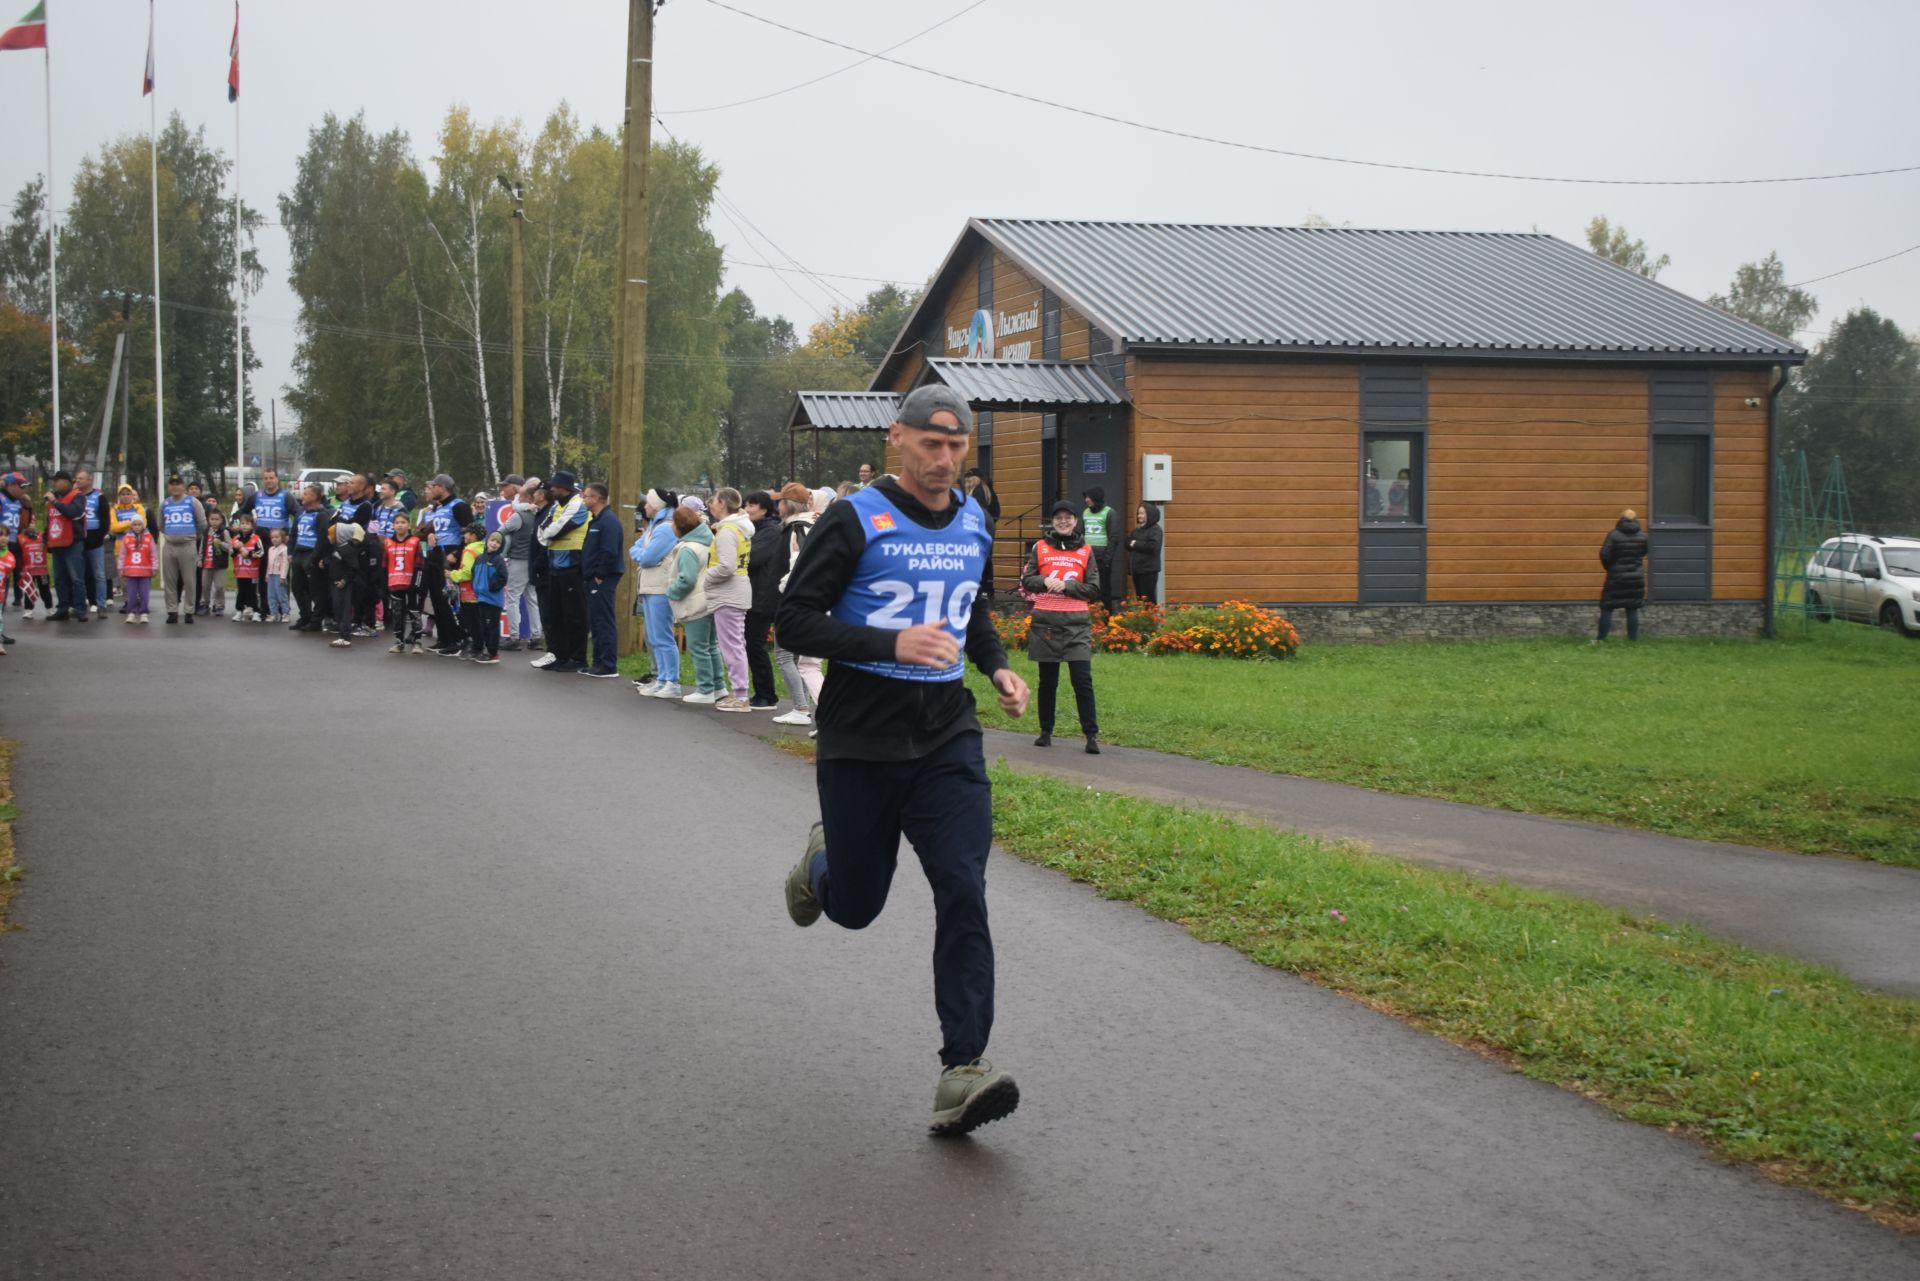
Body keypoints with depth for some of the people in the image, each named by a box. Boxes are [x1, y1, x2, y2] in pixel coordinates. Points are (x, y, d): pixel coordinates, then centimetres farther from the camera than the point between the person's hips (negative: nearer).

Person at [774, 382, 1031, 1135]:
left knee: (963, 895, -13)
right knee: (855, 906, 11)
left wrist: (997, 666, 9)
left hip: (946, 740, 3)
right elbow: (794, 622, -14)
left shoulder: (973, 525, 8)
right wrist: (892, 643, -26)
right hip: (860, 742, -3)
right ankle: (820, 862, 49)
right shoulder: (856, 522, -10)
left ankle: (962, 1073, -14)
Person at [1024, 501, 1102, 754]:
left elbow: (1094, 589, 3)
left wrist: (1066, 585, -10)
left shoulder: (1085, 551, 7)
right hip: (1045, 621, 1)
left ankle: (1092, 736, -6)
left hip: (1076, 621, -1)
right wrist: (1045, 581, -14)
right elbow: (1026, 579, 5)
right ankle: (1046, 732, 22)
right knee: (1047, 681, 9)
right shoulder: (1040, 548, 8)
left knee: (1083, 680, -9)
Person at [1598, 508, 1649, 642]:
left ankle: (1601, 639, 3)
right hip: (1636, 578, 3)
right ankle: (1633, 638, 8)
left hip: (1616, 578, -3)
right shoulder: (1642, 535, 1)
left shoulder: (1614, 534, -11)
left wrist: (1609, 568, 4)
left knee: (1607, 608, 4)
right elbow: (1645, 552, 12)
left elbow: (1604, 555, -14)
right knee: (1633, 609, 8)